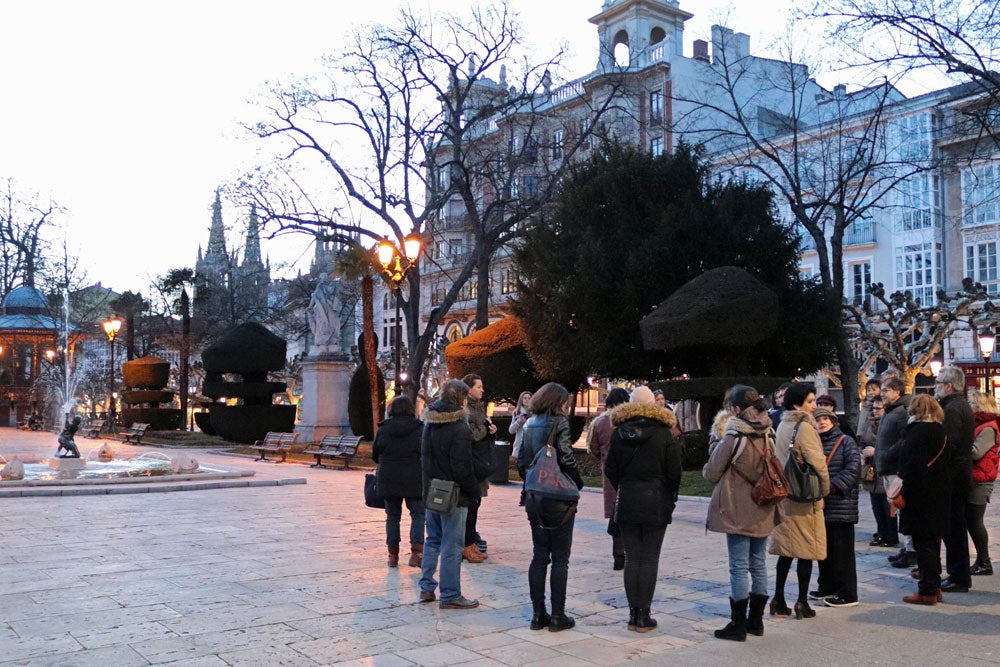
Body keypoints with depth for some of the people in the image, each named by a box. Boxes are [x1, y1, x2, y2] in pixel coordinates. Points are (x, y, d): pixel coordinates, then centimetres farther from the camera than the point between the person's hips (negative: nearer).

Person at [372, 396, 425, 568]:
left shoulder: (383, 429, -1)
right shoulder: (419, 429, -7)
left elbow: (375, 455, 8)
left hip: (388, 480, 2)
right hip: (414, 481, -2)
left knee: (392, 515, 13)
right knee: (418, 514, 9)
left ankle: (393, 554, 15)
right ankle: (416, 551, -4)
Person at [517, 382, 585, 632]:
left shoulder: (530, 424, 9)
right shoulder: (559, 423, -10)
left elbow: (521, 461, 10)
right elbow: (566, 458, -18)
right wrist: (578, 484, -4)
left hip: (534, 499, 6)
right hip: (559, 499, -6)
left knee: (539, 556, 12)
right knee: (560, 558, 3)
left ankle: (538, 614, 15)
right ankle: (558, 616, 7)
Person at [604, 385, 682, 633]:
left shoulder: (619, 434, 1)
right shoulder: (664, 435, -6)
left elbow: (610, 470, 4)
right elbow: (674, 473, -6)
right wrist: (670, 499, 8)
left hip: (627, 503, 2)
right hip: (656, 505, -2)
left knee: (632, 558, 8)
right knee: (649, 560, 2)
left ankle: (633, 613, 11)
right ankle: (643, 616, 5)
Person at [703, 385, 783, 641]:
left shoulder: (733, 439, -15)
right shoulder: (768, 438, 3)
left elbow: (711, 473, -8)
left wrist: (706, 468, 13)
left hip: (738, 513, -6)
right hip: (763, 511, 6)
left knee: (739, 568, -1)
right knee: (758, 565, 13)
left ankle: (738, 625, 4)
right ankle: (756, 620, 22)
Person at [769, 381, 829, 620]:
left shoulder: (782, 425, 8)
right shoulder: (805, 427, -15)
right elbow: (818, 462, -16)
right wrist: (825, 488, 0)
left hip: (784, 495, 7)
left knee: (786, 550, 13)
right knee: (806, 550, 4)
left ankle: (778, 600, 15)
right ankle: (802, 603, 9)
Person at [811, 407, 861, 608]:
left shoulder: (846, 442, -4)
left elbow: (853, 470, -13)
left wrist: (830, 487, -19)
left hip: (841, 506, -6)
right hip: (820, 505, 6)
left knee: (842, 550, -3)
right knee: (824, 548, 14)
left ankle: (847, 594, 4)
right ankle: (827, 587, 27)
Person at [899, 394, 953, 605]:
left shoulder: (918, 432, -16)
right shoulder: (941, 431, 11)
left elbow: (913, 467, -22)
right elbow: (947, 463, 15)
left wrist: (904, 493, -16)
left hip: (922, 497, -9)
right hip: (940, 495, 9)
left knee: (923, 543, -3)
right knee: (933, 541, 16)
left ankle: (927, 591, 1)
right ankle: (934, 587, 23)